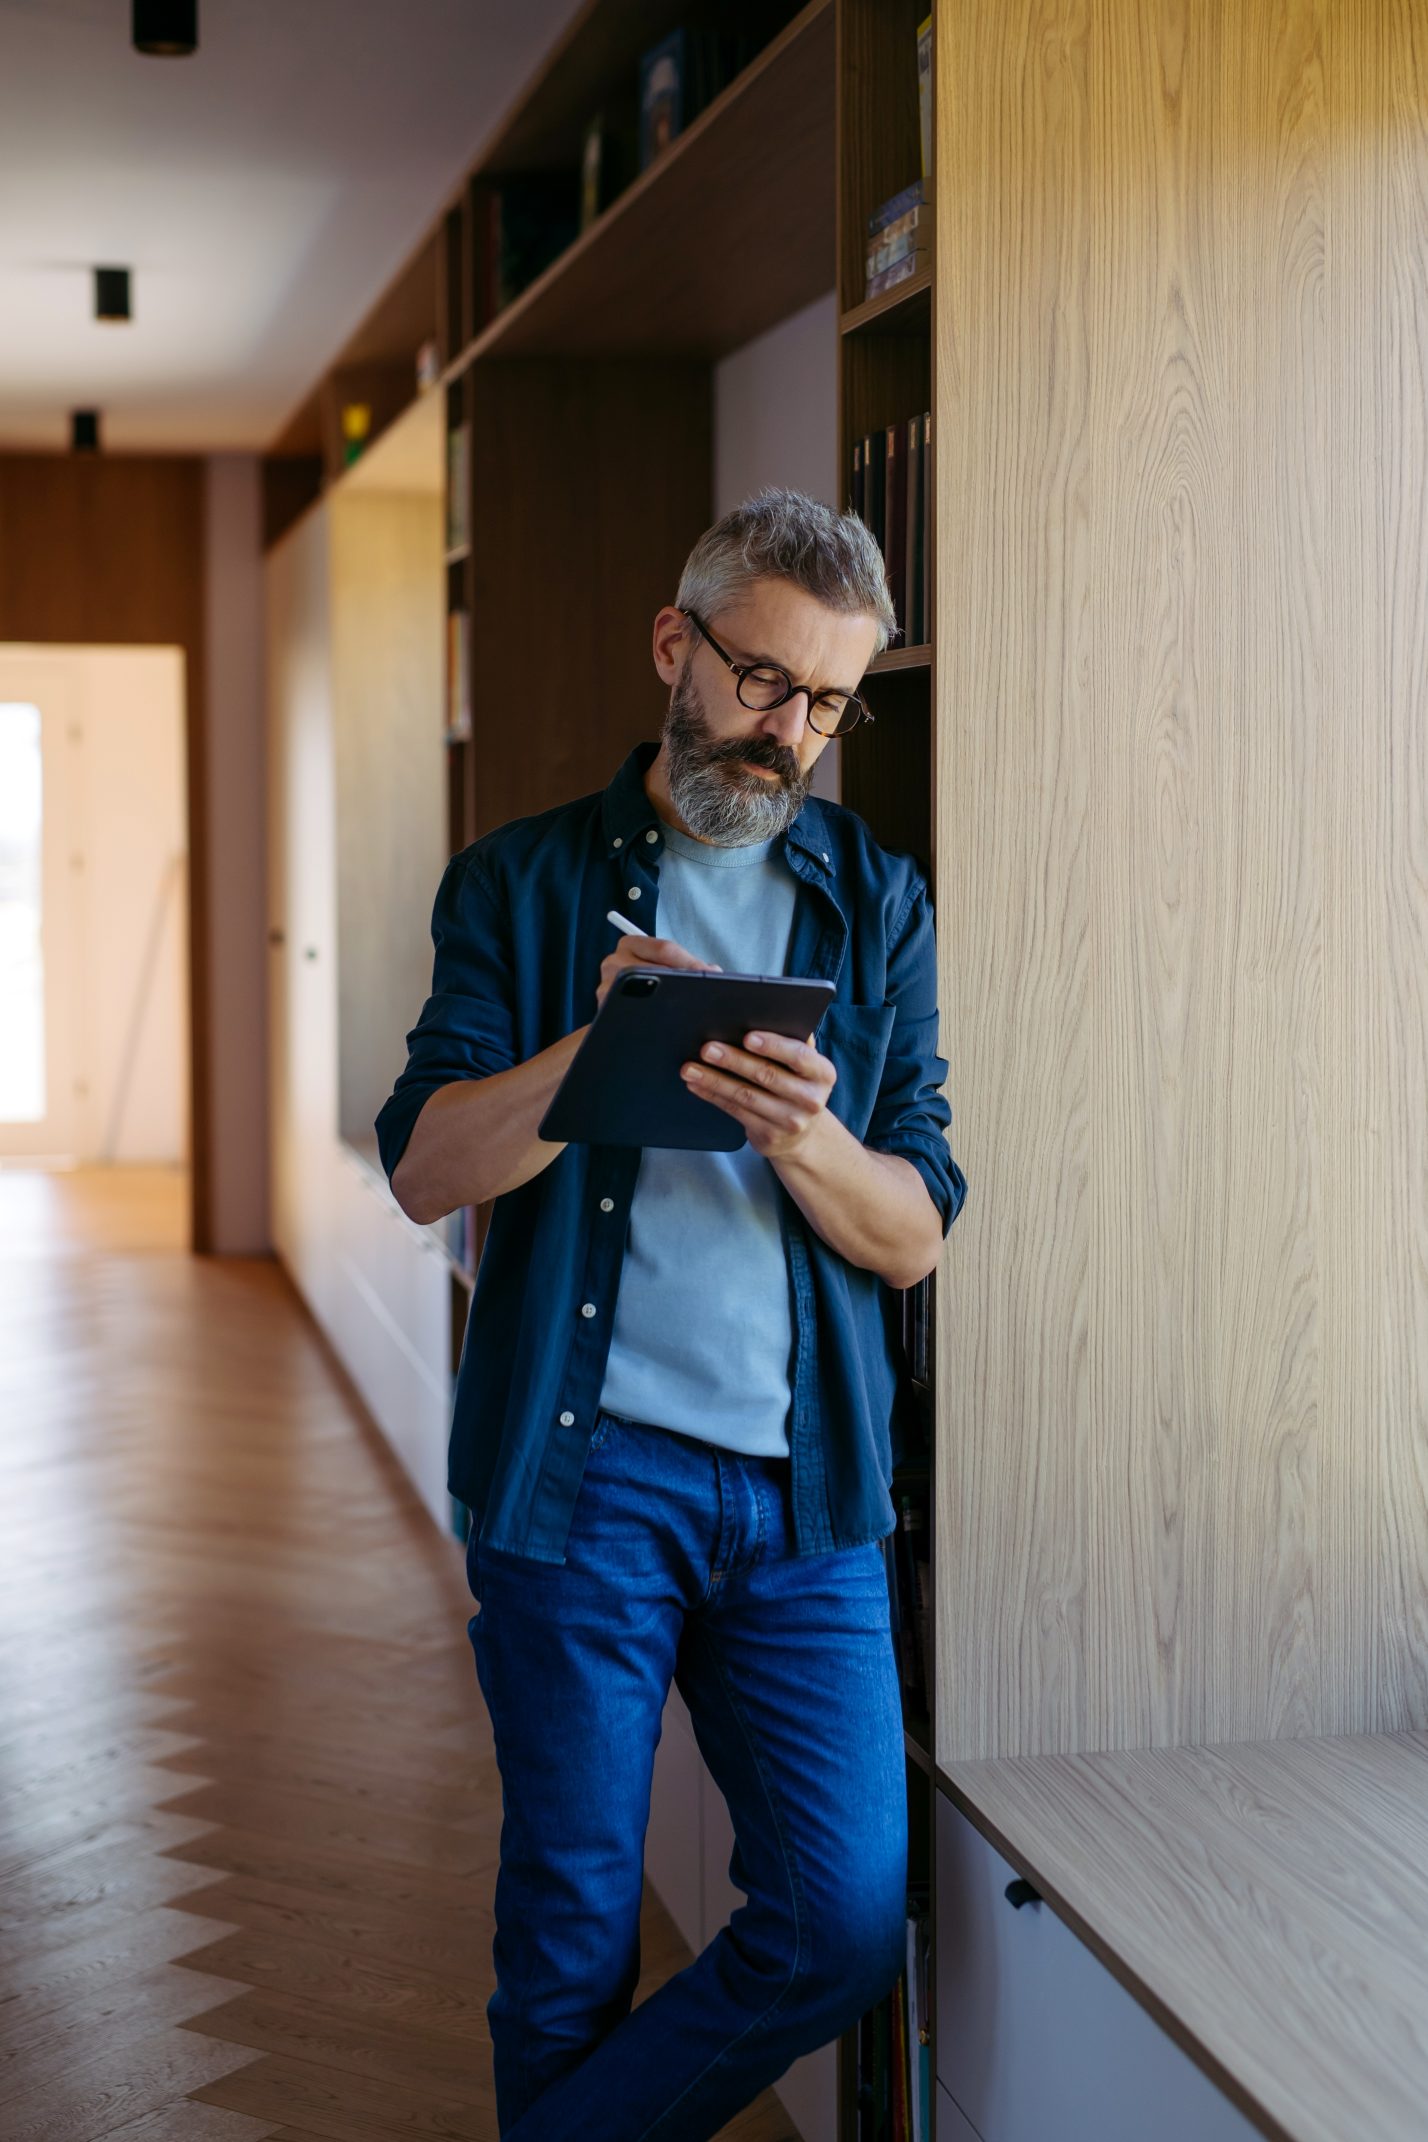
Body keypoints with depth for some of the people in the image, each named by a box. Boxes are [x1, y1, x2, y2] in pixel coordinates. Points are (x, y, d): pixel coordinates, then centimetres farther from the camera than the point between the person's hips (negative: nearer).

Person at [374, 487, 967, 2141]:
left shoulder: (878, 904, 11)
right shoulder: (522, 882, 6)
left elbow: (916, 1234, 5)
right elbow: (424, 1168, -4)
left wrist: (802, 1141, -17)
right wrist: (595, 1051, -21)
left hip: (804, 1490, 2)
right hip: (579, 1474, -2)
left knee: (845, 1924, -2)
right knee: (571, 1936, 6)